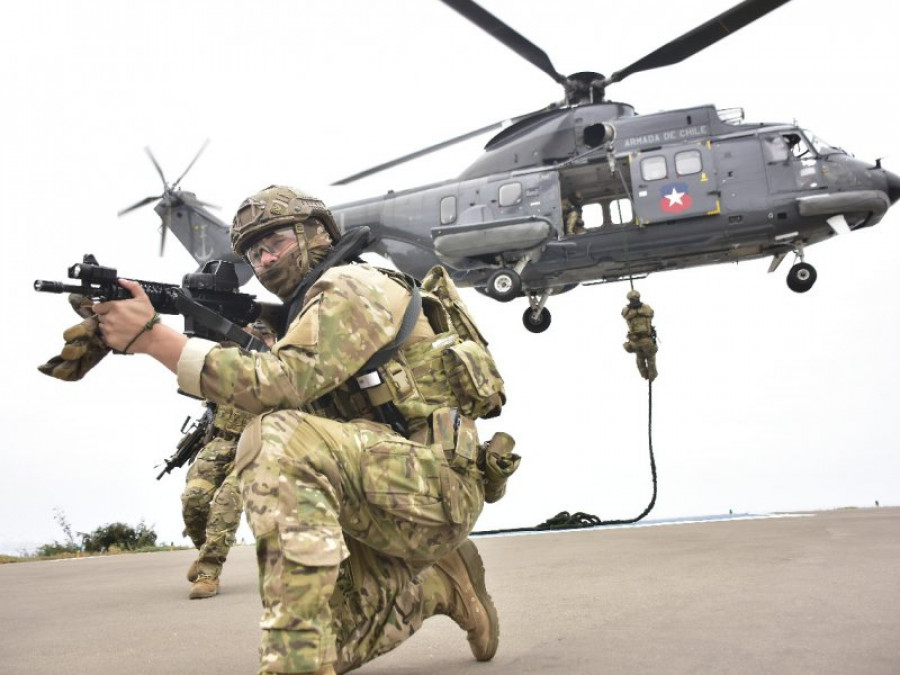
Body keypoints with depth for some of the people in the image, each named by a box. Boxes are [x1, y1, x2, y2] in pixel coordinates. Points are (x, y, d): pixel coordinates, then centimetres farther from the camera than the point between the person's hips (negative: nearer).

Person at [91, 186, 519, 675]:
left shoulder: (349, 287, -7)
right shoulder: (312, 308, 24)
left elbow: (281, 384, -22)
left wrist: (151, 336, -23)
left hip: (433, 485, -10)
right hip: (396, 504, 10)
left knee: (277, 439, -32)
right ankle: (438, 585, 22)